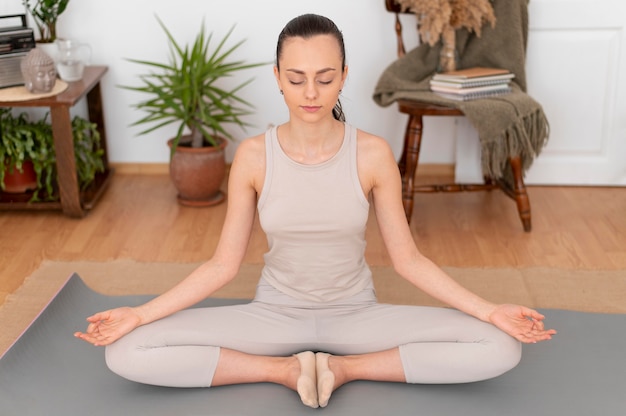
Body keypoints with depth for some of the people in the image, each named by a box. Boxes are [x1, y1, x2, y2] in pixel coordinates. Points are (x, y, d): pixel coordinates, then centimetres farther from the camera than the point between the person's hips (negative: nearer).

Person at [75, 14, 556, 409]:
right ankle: (284, 369, -9)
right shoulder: (254, 156, -11)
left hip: (356, 314, 0)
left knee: (500, 348, -22)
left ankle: (345, 367, -9)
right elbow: (223, 264, -5)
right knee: (128, 352, -20)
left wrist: (488, 310, -15)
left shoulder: (373, 154, -13)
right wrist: (139, 315, -14)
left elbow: (407, 259, -6)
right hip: (276, 313, 1)